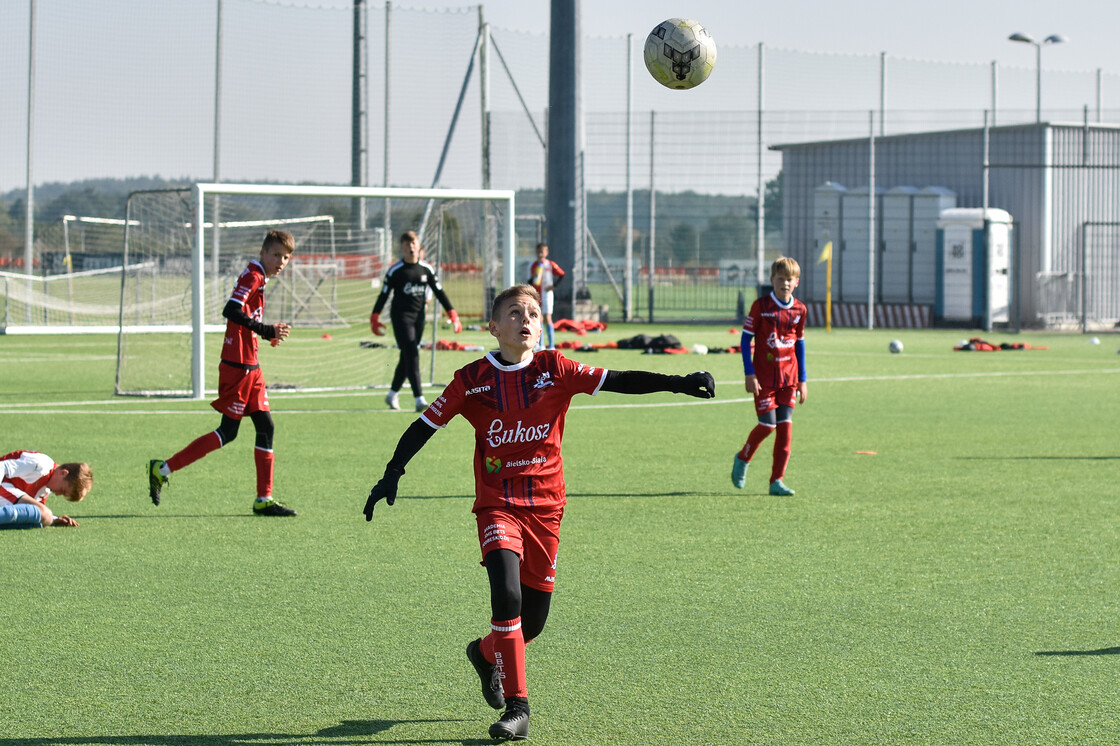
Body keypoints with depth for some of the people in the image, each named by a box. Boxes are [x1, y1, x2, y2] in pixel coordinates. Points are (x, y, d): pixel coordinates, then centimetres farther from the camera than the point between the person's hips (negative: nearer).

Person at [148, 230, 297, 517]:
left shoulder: (257, 278, 17)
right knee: (228, 432, -6)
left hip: (250, 367, 10)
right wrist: (267, 330, -26)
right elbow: (231, 310, -26)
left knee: (265, 426, 6)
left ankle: (264, 500, 8)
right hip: (237, 366, -10)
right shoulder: (252, 276, -13)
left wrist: (270, 332, 6)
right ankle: (163, 469, -1)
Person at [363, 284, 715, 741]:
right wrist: (391, 475, -6)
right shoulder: (472, 380, -2)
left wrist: (676, 383, -16)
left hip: (545, 505, 2)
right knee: (506, 593, -24)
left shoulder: (555, 370, 0)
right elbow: (426, 425, 2)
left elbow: (617, 381, -6)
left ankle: (487, 653, 42)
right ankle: (516, 708, -16)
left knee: (533, 620, 6)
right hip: (497, 503, -2)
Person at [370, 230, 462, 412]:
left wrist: (452, 315, 5)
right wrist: (375, 317, -5)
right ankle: (419, 399, -22)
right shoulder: (395, 271, -5)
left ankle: (392, 394, 30)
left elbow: (439, 293, 10)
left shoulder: (426, 269, 5)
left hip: (418, 316, 5)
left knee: (408, 357, 12)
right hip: (401, 316, -5)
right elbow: (384, 294, 0)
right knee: (411, 355, -16)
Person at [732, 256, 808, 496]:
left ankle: (777, 481, 3)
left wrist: (802, 380, 14)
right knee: (767, 425, -7)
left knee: (785, 427, -2)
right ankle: (743, 459, 22)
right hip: (764, 377, -4)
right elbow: (746, 338, -4)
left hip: (789, 378, 4)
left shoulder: (799, 310, 6)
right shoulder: (761, 306, -6)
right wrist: (749, 374, -11)